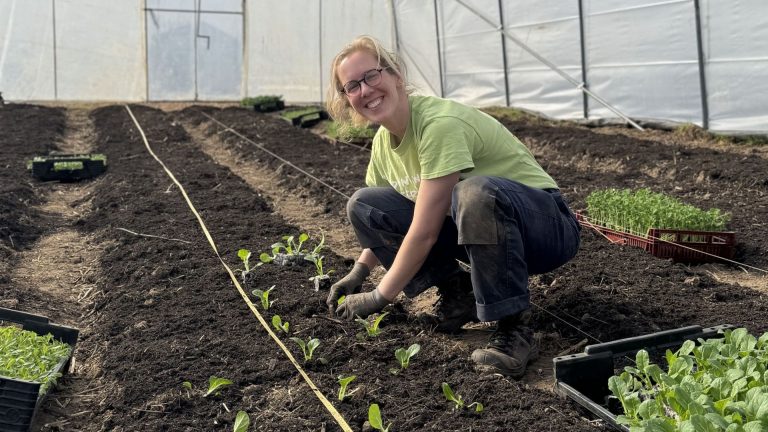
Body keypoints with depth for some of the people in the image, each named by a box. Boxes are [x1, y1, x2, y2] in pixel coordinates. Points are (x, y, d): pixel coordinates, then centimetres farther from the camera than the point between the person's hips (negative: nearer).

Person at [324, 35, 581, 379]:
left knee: (473, 192, -42)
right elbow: (384, 222, 13)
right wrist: (360, 271, -3)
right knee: (363, 205, -5)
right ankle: (457, 295, 4)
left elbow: (425, 233, -26)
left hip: (546, 225, -8)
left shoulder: (440, 124, -26)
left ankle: (514, 327, -24)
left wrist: (379, 298, -17)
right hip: (475, 224, 8)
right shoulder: (382, 142, 0)